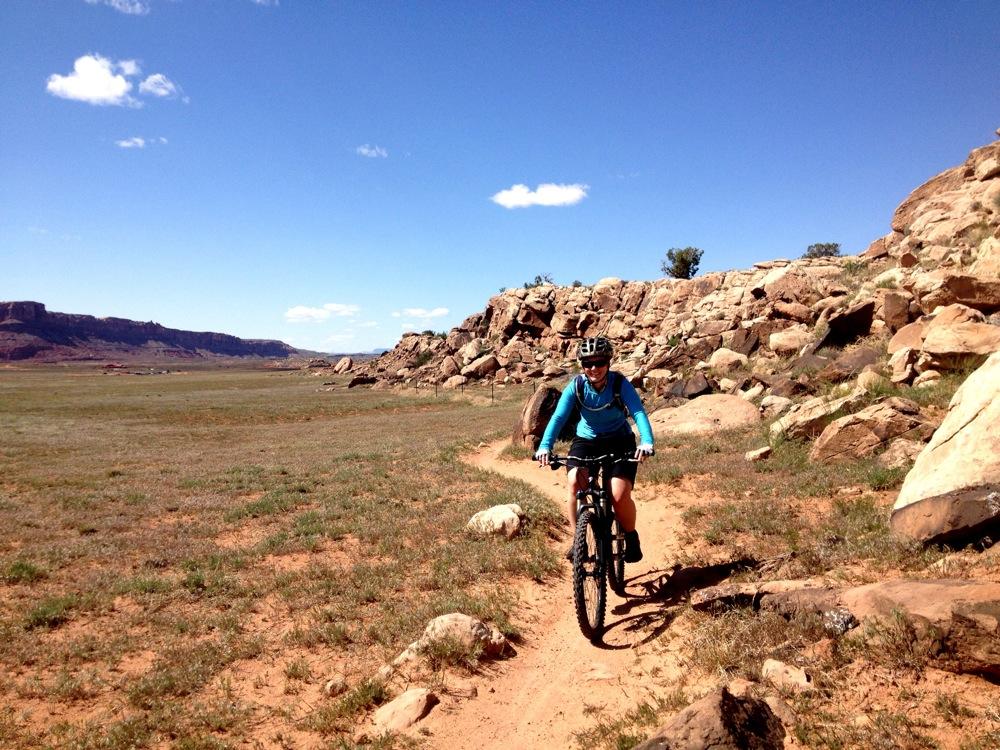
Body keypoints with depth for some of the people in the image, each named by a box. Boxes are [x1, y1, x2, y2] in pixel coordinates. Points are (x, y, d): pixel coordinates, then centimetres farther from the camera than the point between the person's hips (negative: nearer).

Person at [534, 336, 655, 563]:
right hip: (586, 441, 2)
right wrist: (545, 446, -41)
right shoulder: (576, 386, -17)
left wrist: (646, 442, -49)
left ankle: (631, 538, 11)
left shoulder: (620, 383, -20)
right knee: (574, 483, -25)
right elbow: (558, 417, -26)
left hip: (619, 441, -1)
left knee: (620, 495, -19)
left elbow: (638, 412, -31)